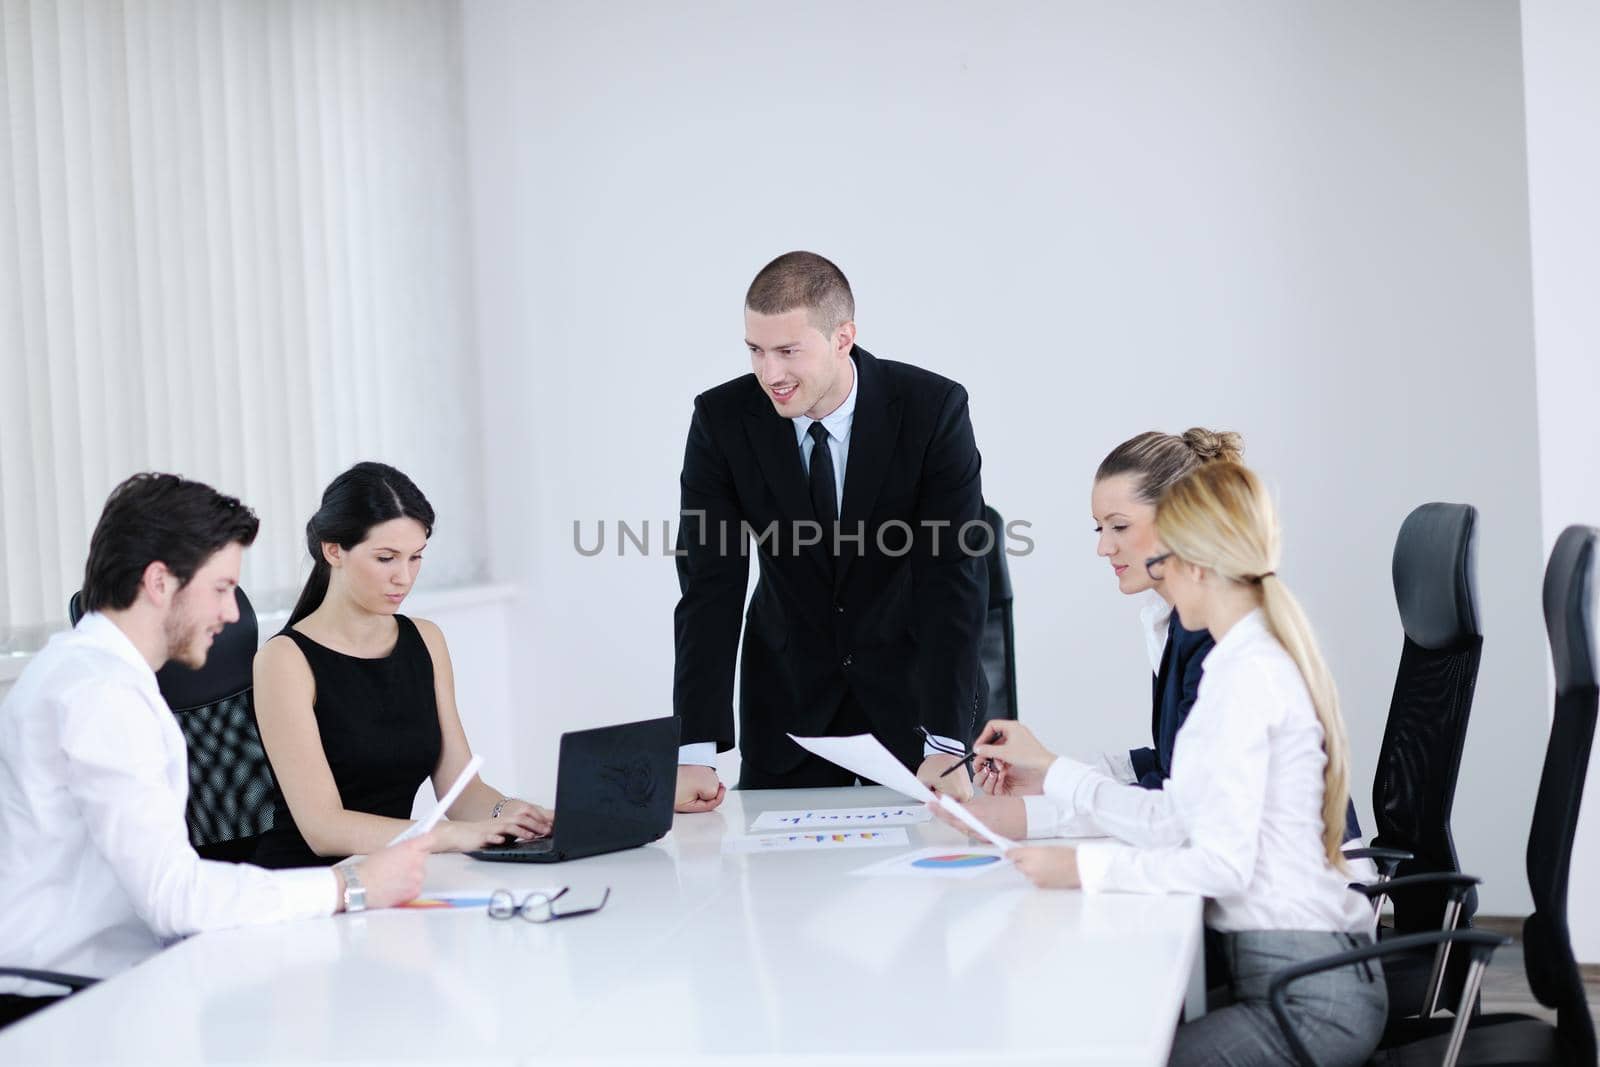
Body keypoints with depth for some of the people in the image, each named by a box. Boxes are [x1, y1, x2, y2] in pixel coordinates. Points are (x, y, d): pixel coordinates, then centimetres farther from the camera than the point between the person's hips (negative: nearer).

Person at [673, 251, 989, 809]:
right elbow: (711, 589, -17)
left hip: (913, 687, -1)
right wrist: (696, 753, -26)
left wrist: (944, 744, -32)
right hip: (788, 698, 1)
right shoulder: (722, 418, -15)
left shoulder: (933, 408, -20)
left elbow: (954, 578, -23)